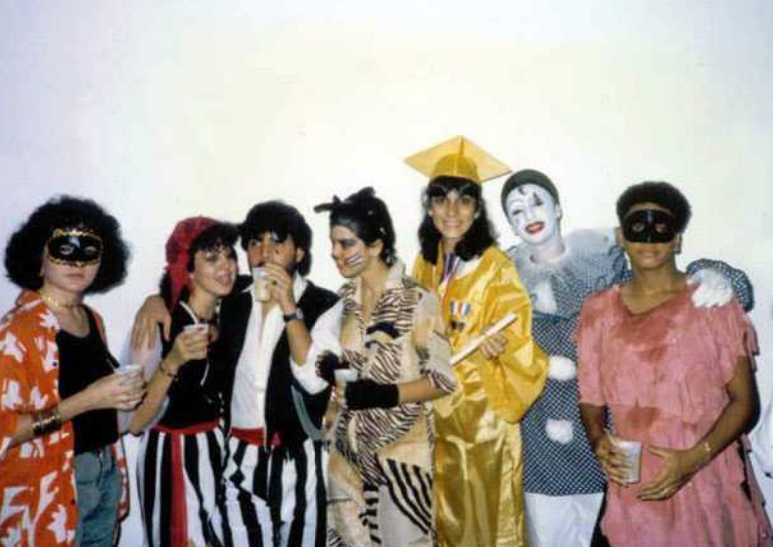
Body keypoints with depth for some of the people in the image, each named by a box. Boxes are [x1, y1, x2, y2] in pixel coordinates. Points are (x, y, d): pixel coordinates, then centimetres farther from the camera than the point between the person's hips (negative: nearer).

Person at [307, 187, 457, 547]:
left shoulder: (417, 300, -14)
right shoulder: (346, 296, 4)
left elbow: (443, 379, -12)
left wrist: (387, 394, -25)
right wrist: (332, 366, -6)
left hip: (400, 446, -5)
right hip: (350, 444, 6)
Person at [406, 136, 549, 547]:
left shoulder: (496, 266, -14)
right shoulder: (425, 263, 4)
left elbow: (516, 342, -14)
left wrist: (494, 346, -33)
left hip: (482, 412, -5)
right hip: (437, 410, 5)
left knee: (486, 513, 7)